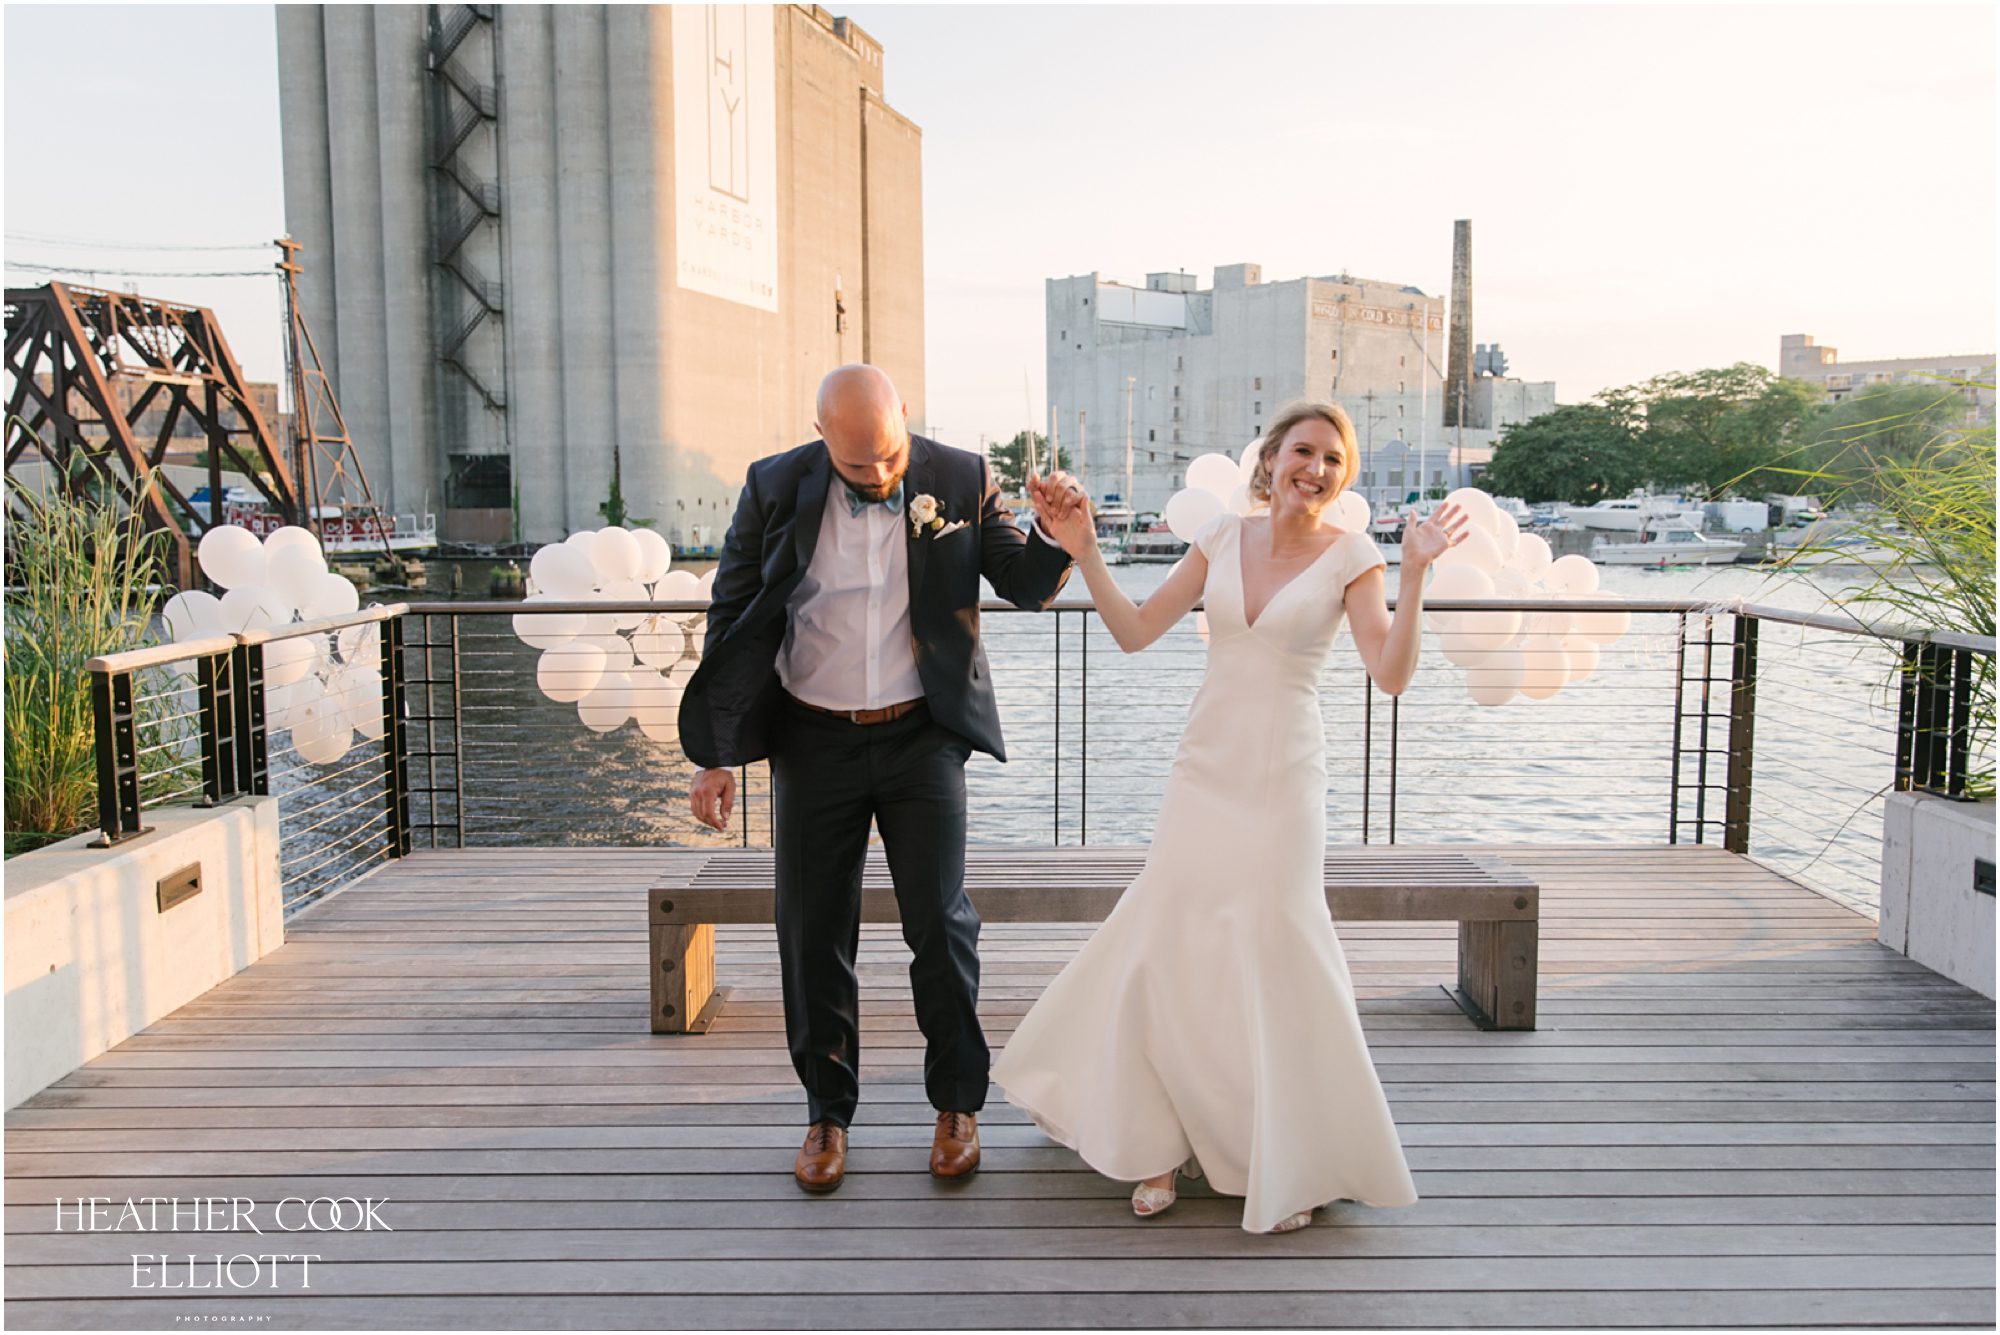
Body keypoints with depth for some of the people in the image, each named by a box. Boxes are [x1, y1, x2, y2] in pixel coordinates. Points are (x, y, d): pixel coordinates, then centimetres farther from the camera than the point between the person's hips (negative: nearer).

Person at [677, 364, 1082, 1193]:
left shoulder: (960, 481, -4)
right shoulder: (774, 489, -4)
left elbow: (1027, 587, 3)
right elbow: (732, 622, 1)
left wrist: (1059, 531, -19)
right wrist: (717, 757, -1)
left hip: (921, 736, 0)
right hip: (814, 742, 1)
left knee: (940, 922, 2)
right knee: (814, 931, 7)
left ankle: (957, 1103, 23)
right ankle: (827, 1112, 25)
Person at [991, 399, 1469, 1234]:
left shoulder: (1349, 557, -3)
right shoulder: (1222, 538, 5)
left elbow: (1391, 675, -13)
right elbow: (1135, 632, 5)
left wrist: (1415, 574, -22)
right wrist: (1085, 555, -5)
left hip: (1282, 780, -3)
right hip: (1203, 772, 3)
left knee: (1274, 958, -2)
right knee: (1170, 952, 5)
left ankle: (1294, 1166, 18)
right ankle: (1166, 1140, 25)